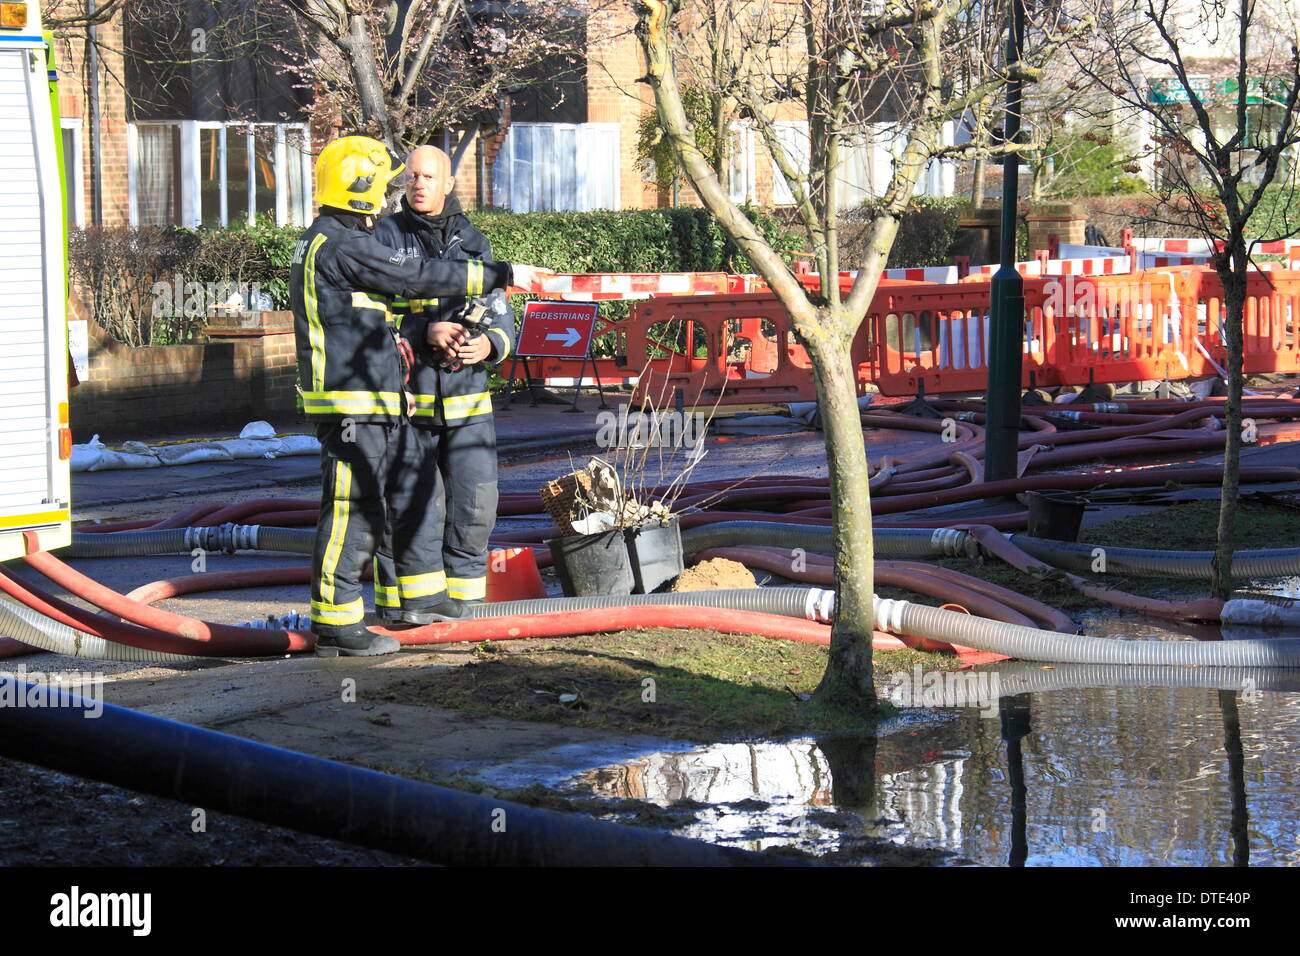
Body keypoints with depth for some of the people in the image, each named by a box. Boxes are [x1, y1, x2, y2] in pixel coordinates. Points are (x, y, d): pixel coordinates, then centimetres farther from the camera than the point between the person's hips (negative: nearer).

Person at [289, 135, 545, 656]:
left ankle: (421, 598, 26)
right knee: (352, 513, -6)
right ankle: (334, 625, 0)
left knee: (416, 490, 17)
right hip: (350, 404, -11)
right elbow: (420, 277, -18)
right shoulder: (342, 246, -17)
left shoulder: (324, 242, 17)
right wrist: (503, 274, -13)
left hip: (380, 405, 11)